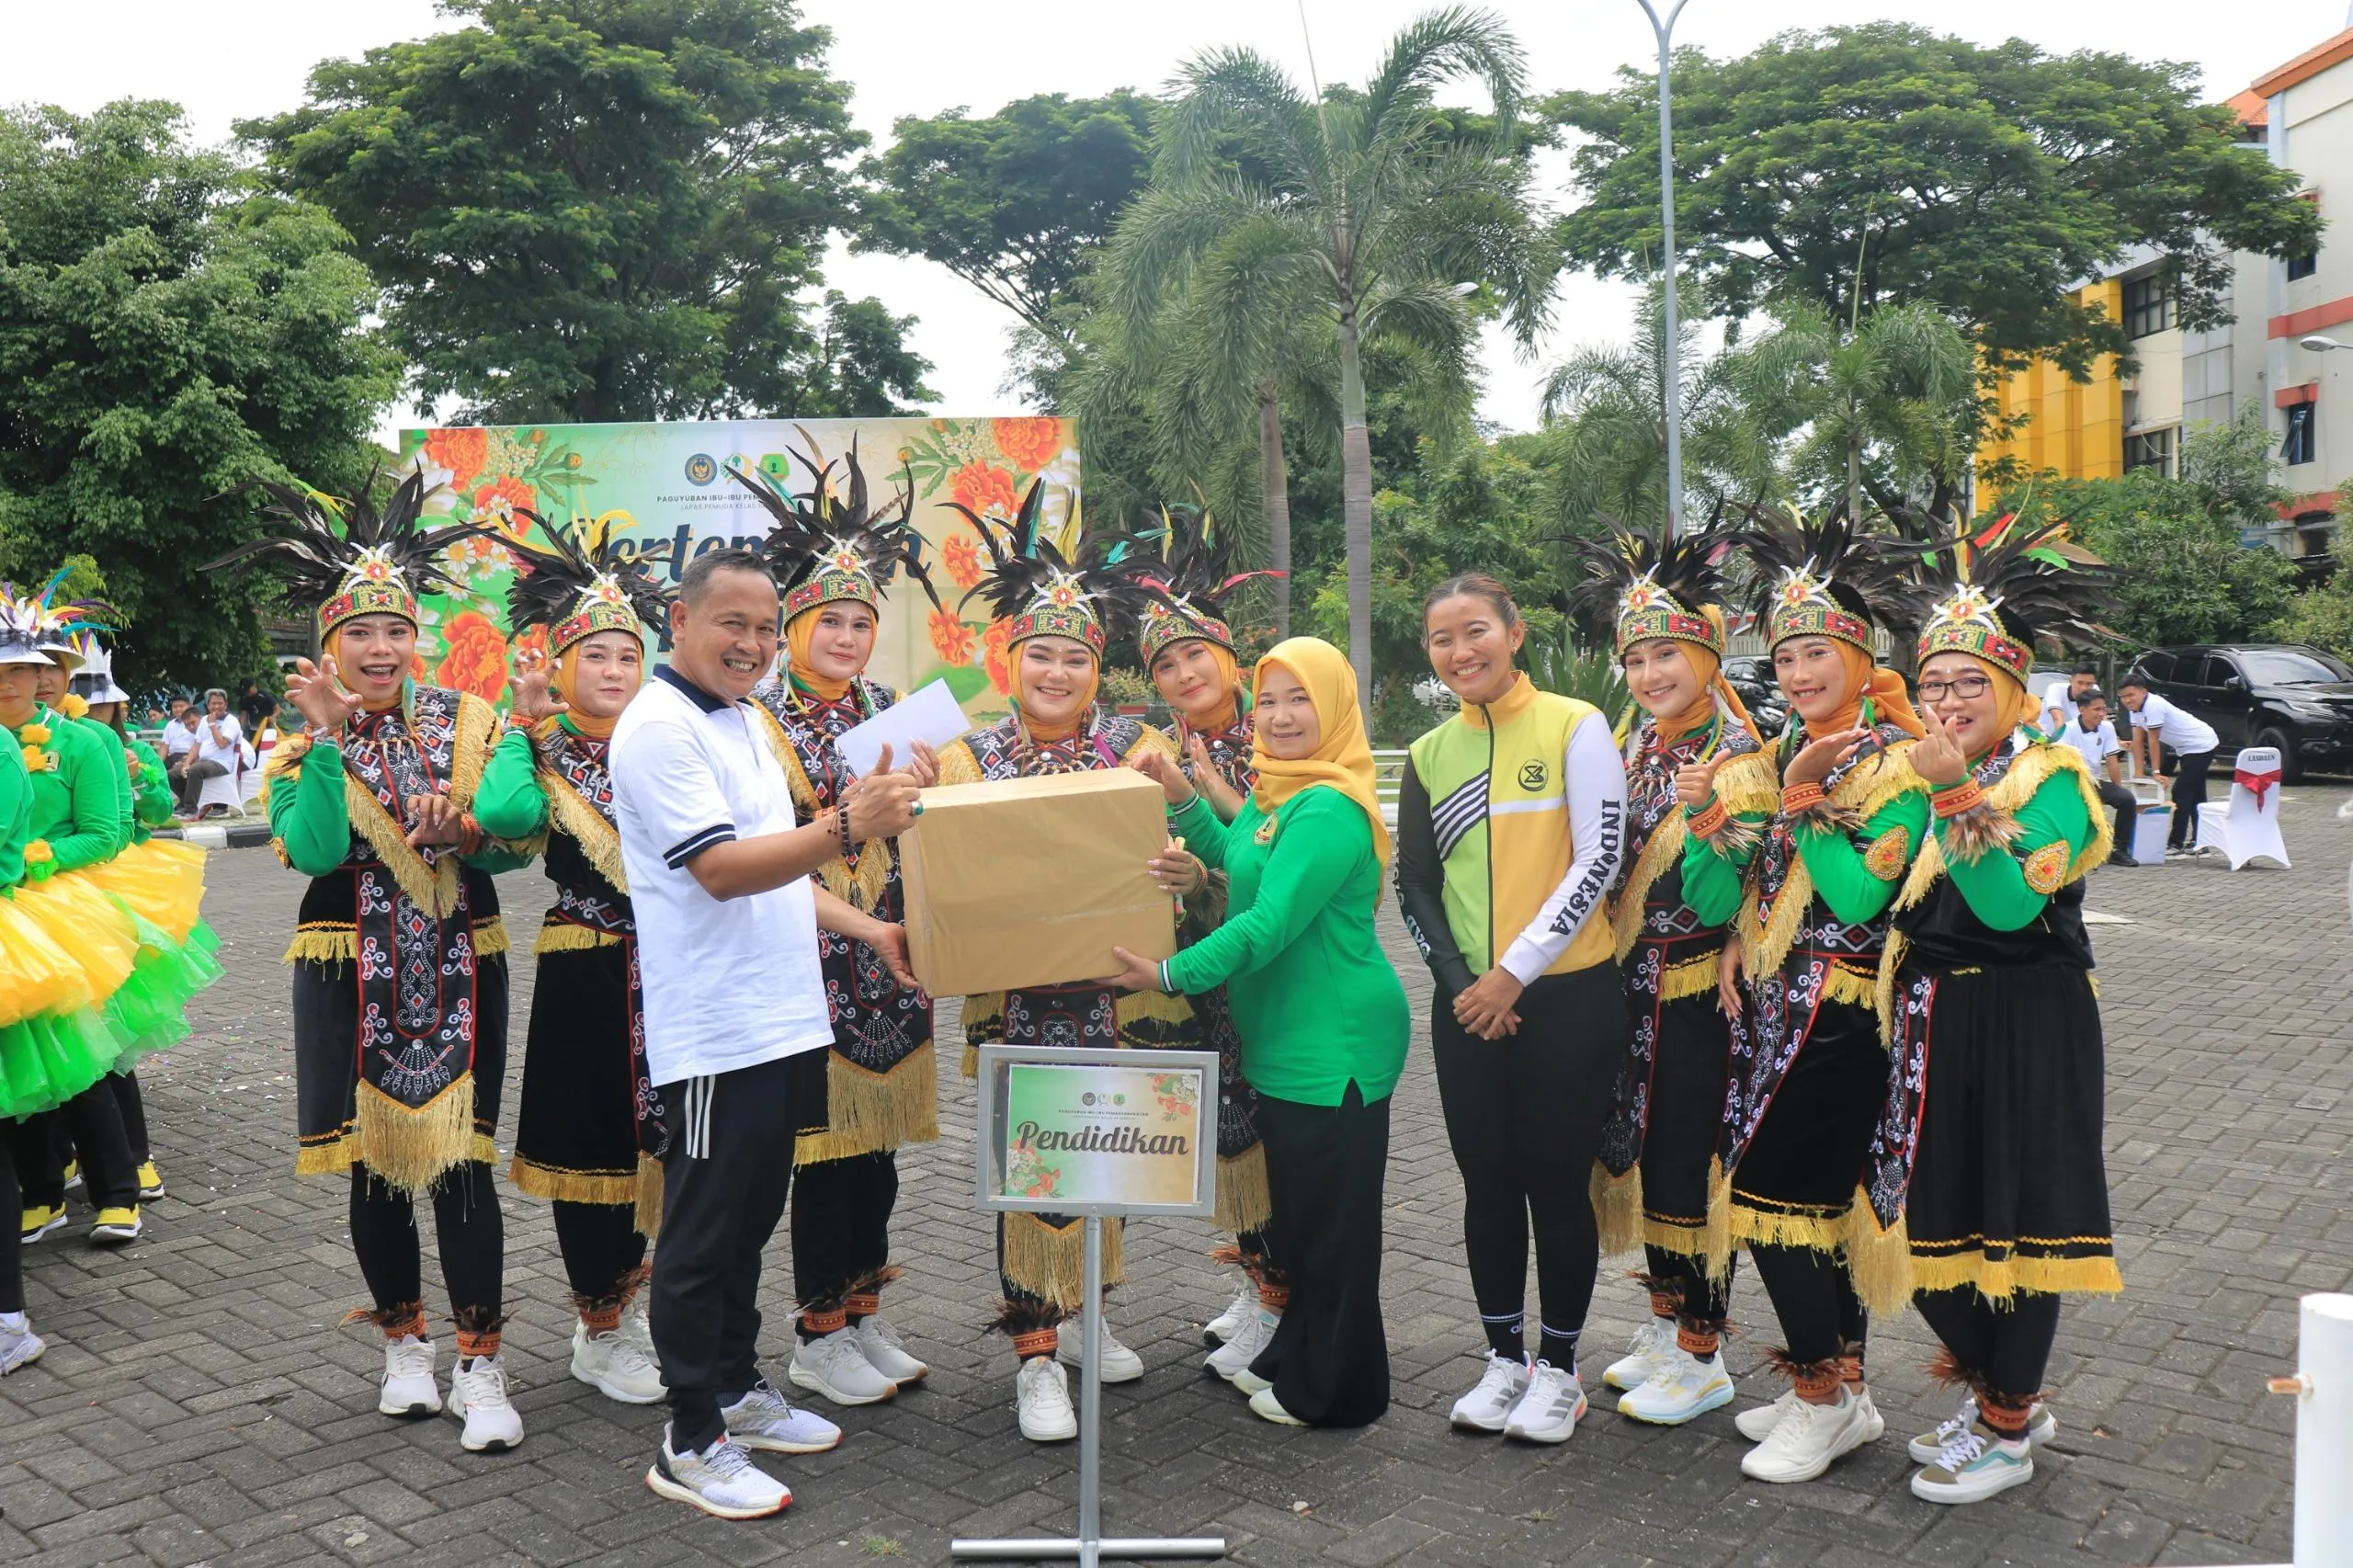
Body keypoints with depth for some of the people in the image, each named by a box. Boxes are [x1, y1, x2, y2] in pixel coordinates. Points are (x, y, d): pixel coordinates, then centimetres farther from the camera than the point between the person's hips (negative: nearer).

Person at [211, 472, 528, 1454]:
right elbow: (313, 852, -16)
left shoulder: (465, 721, 3)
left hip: (459, 969, -1)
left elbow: (513, 844, 1)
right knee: (373, 1160, 9)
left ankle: (480, 1366, 5)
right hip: (352, 977, 1)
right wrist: (328, 735, -19)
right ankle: (404, 1343, 28)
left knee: (460, 1161, -5)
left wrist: (460, 832, -19)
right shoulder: (299, 742, 1)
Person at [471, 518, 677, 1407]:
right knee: (589, 1141, 4)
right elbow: (501, 814, -25)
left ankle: (623, 1307, 31)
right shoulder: (542, 752, -3)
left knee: (646, 1138, 12)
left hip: (664, 966, 4)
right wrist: (524, 718, -15)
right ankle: (596, 1335, 21)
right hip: (584, 973, -4)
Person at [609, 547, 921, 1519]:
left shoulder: (747, 720, 14)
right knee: (703, 1237, 2)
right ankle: (691, 1445, 15)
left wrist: (870, 931, 13)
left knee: (751, 1220, 19)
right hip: (714, 1030, -9)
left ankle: (737, 1390, 34)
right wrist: (849, 826, -35)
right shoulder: (659, 728, -14)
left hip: (779, 1021, 9)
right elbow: (720, 869, -25)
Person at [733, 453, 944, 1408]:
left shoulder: (887, 711, 13)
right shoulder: (762, 716, -5)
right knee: (826, 1136, -1)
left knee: (878, 1134, 11)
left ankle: (864, 1317, 25)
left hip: (887, 954, 6)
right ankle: (819, 1339, 13)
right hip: (812, 960, -6)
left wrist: (924, 786, -4)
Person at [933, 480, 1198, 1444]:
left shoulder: (1136, 745, 4)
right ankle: (1036, 1356, 8)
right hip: (1016, 994, -1)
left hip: (1116, 989, 2)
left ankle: (1078, 1312, 34)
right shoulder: (970, 755, 5)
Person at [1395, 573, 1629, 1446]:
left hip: (1567, 996, -4)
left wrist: (1515, 970, -12)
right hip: (1468, 1004, 4)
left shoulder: (1574, 726, -5)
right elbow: (1415, 883, 11)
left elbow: (1598, 861, -10)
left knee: (1557, 1182, 3)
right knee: (1488, 1182, 11)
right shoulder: (1430, 754, 9)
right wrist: (1458, 977, -5)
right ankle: (1505, 1359, 26)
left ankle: (1560, 1371, 20)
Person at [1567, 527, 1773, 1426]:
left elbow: (1717, 902, -21)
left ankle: (1701, 1359, 15)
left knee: (1689, 1164, 0)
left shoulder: (1736, 759, -13)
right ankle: (1664, 1325, 30)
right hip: (1634, 983, 7)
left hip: (1698, 991, -7)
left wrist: (1702, 813, -33)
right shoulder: (1637, 742, 8)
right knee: (1645, 1152, 14)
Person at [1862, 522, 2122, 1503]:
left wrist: (1958, 794, -30)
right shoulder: (1918, 777, 10)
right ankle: (1999, 1392, 34)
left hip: (2021, 1032, -7)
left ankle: (2007, 1432, 20)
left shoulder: (2052, 782, -10)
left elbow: (2012, 905, -25)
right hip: (1930, 1029, 7)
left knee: (2009, 1215, 3)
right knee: (1932, 1213, 13)